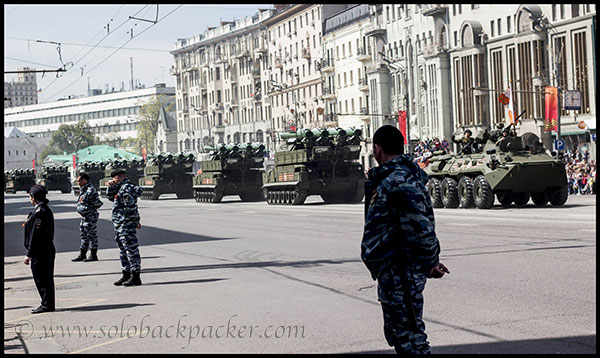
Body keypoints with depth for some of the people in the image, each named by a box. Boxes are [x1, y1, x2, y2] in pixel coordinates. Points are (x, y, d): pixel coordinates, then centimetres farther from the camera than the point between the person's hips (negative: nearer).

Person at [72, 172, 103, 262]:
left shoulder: (90, 190, -19)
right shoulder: (82, 190, 11)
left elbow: (98, 204, -19)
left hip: (91, 216, -10)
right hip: (84, 216, 10)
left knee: (91, 234, -3)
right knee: (84, 234, 14)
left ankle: (93, 255, 4)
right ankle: (82, 255, 21)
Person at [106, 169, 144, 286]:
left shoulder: (126, 188, -16)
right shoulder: (120, 188, 16)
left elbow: (131, 207, -20)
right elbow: (110, 197, 27)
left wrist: (136, 221, -16)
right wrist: (111, 187, 10)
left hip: (126, 225, -11)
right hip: (119, 225, 11)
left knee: (131, 249, -8)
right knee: (123, 250, 16)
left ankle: (135, 277, -6)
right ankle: (126, 275, 24)